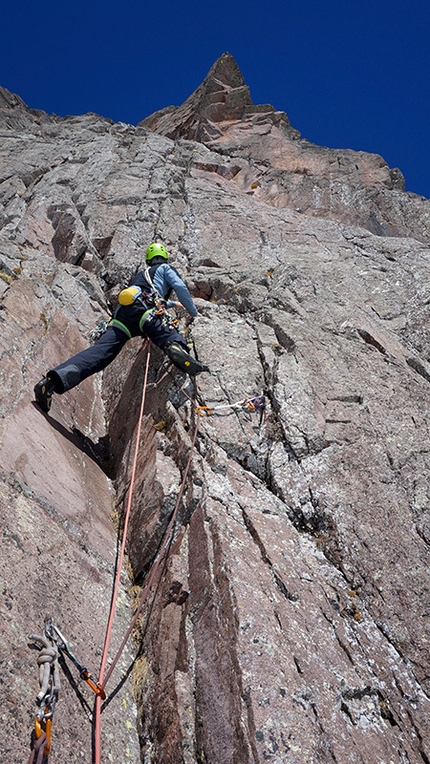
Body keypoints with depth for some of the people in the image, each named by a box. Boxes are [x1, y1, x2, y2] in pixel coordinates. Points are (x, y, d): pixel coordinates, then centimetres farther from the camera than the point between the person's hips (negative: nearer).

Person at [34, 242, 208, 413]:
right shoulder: (165, 268, 29)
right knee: (169, 337, -24)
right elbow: (181, 288, 12)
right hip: (143, 310, -4)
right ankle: (177, 349, -63)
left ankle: (53, 379, -35)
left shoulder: (141, 274, 47)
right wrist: (194, 313, 23)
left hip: (122, 311, 4)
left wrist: (172, 303, 76)